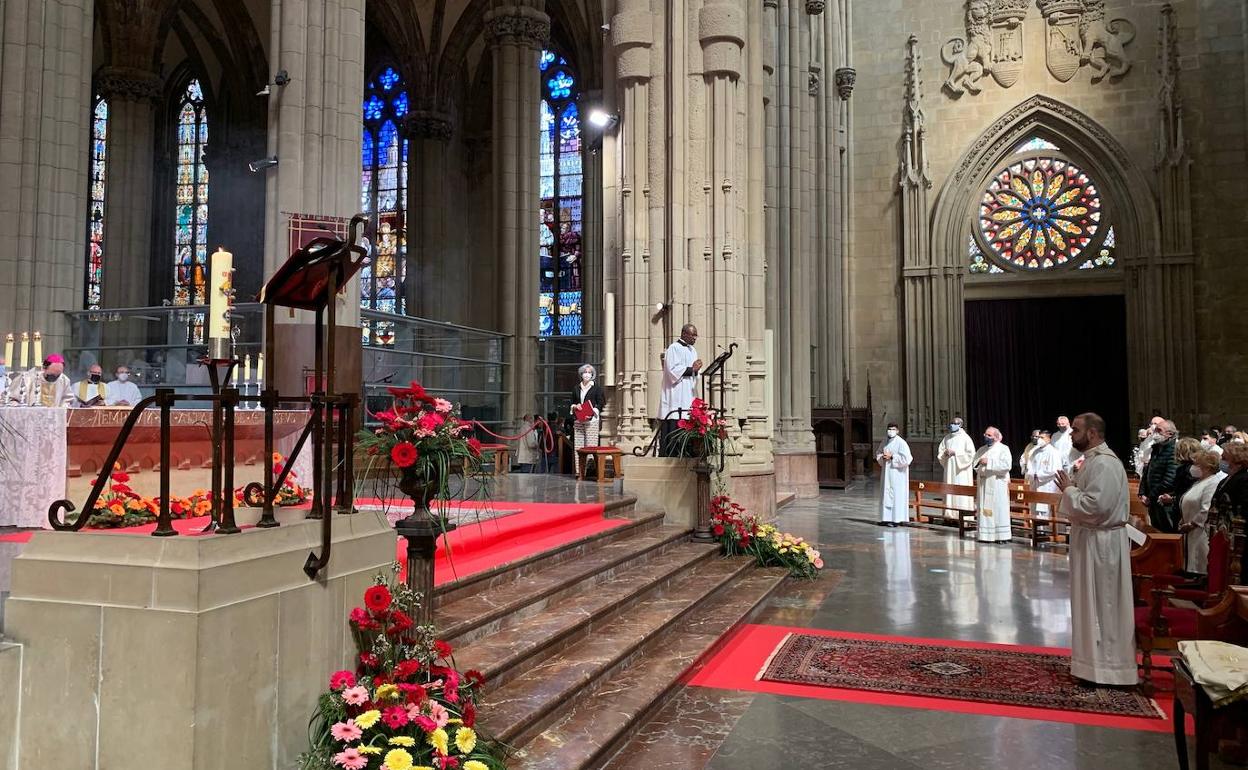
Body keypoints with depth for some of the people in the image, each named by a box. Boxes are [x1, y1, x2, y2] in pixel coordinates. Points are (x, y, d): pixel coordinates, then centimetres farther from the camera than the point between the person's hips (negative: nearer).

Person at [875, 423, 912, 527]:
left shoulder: (901, 442, -12)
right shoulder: (885, 441, 9)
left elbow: (906, 458, -19)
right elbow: (878, 454, 18)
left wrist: (891, 457, -18)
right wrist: (882, 456, -5)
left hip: (897, 472, -7)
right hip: (886, 472, 7)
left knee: (896, 495, -5)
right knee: (886, 494, 9)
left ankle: (896, 519, -2)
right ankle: (887, 518, 16)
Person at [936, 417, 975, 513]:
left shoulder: (965, 438, -3)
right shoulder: (947, 438, 13)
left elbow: (970, 454, -10)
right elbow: (940, 452, 16)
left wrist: (955, 453, -14)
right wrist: (945, 452, -7)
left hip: (961, 470, -5)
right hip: (949, 468, 5)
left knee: (961, 493, -8)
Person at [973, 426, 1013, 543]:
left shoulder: (1003, 449, -1)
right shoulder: (982, 449, 17)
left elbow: (1007, 465, -14)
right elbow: (974, 463, 19)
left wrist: (989, 462, -15)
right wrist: (979, 462, -4)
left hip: (997, 484, -5)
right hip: (983, 484, 5)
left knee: (999, 510, -5)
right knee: (984, 509, 4)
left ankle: (1002, 535, -1)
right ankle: (985, 535, 8)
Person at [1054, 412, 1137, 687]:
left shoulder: (1103, 463, -20)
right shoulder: (1093, 460, 12)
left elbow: (1095, 505, -27)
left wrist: (1069, 490, -15)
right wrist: (1072, 488, 7)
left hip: (1100, 543, -10)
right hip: (1090, 539, 10)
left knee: (1101, 605, -1)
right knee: (1093, 603, 16)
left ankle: (1105, 667, 8)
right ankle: (1096, 661, 25)